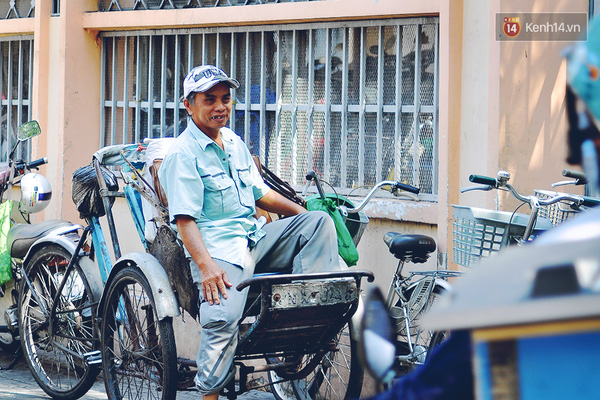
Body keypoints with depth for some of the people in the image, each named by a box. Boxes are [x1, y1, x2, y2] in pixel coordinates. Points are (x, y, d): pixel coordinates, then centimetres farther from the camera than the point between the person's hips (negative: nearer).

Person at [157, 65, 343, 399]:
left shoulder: (234, 142, 21)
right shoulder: (183, 154, -5)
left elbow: (260, 193, 28)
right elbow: (185, 218, -13)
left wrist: (306, 215, 17)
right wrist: (206, 265, -26)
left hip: (255, 237, 8)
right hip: (217, 247, -8)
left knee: (320, 222, -8)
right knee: (223, 317, -31)